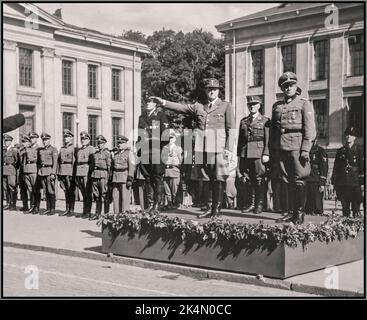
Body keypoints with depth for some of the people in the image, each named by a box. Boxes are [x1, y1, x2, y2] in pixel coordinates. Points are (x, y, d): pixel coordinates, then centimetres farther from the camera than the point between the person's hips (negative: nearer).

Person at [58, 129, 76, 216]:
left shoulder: (73, 148, -4)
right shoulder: (62, 148, 16)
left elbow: (74, 162, -10)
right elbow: (58, 161, 18)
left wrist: (73, 174, -15)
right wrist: (58, 173, 13)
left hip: (70, 172, -6)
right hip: (62, 172, 6)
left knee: (71, 191, -2)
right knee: (66, 191, 10)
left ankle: (71, 210, 2)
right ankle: (67, 209, 15)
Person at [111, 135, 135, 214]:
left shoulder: (129, 153, -3)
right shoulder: (115, 153, 15)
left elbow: (132, 167, -9)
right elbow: (112, 166, 18)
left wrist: (130, 180, -16)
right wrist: (111, 178, 12)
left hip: (125, 177, -6)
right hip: (115, 178, 6)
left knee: (125, 197, -6)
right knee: (115, 196, 4)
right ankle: (116, 213, 10)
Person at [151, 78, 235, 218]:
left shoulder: (226, 106, 8)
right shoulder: (198, 107, 18)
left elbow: (231, 129, 3)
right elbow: (180, 107, 9)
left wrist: (229, 148, -5)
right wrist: (163, 102, -5)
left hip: (218, 148, -3)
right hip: (203, 148, 3)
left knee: (219, 178, -4)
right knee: (210, 179, 5)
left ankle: (216, 209, 1)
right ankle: (212, 208, 12)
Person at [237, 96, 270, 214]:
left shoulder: (265, 120, 4)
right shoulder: (243, 121, 16)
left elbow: (268, 139, -2)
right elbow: (240, 139, 16)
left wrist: (266, 154, -10)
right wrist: (239, 154, 11)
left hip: (259, 153, -4)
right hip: (245, 153, 4)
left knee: (259, 179, -3)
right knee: (250, 179, 6)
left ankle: (260, 204, 4)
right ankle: (252, 203, 14)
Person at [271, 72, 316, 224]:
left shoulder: (304, 104, 3)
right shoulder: (277, 106, 17)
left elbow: (310, 129, -4)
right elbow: (272, 130, 19)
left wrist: (305, 150, -13)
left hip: (297, 146, -4)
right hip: (282, 147, 5)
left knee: (299, 180, -4)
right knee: (288, 180, 6)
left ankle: (300, 213, 1)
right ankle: (292, 212, 12)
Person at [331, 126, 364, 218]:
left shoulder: (359, 150, 6)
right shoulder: (340, 151, 16)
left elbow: (362, 166, 0)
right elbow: (336, 168, 14)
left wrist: (362, 182, -9)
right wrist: (334, 182, 7)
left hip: (355, 182, -3)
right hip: (342, 183, 3)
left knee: (356, 206, -8)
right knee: (345, 207, 6)